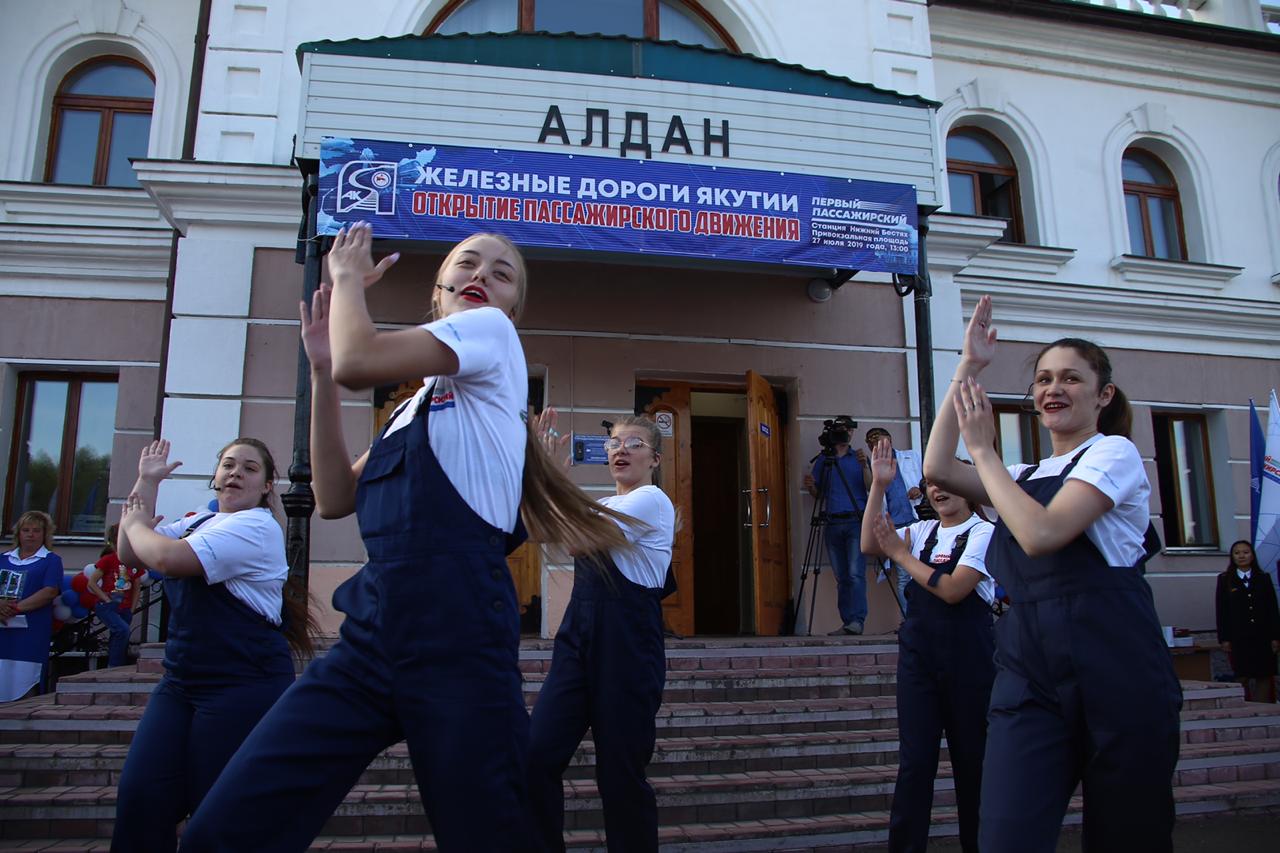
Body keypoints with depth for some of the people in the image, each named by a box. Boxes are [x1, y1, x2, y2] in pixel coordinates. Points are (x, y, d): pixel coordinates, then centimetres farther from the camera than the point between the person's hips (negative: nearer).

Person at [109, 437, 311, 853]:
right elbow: (130, 555, 16)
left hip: (243, 684, -8)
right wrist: (147, 481, 13)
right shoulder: (201, 522, 16)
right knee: (139, 795, -3)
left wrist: (135, 524, -1)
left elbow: (169, 559, -22)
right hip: (181, 680, 8)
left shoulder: (257, 526, -12)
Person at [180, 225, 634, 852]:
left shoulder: (491, 331, 3)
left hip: (455, 639, -7)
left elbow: (357, 362, -12)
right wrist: (319, 370, 12)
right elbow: (335, 499, 15)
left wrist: (347, 275, 8)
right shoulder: (417, 399, 24)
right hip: (373, 634, 7)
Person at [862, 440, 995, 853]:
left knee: (972, 757, 9)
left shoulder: (984, 533, -5)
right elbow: (870, 545, -2)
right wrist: (879, 485, -7)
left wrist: (901, 553, -10)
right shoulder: (923, 531, 12)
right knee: (914, 759, 1)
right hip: (918, 651, 4)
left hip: (968, 654, -4)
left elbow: (952, 590, -16)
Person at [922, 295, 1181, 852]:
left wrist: (984, 451, -7)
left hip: (1112, 672, -5)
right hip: (1029, 675, 5)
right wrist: (968, 368, 7)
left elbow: (1041, 534, -16)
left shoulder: (1113, 452, 0)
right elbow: (938, 469, 4)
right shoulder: (1028, 475, 19)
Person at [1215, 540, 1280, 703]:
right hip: (1239, 639, -1)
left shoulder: (1264, 578, 10)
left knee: (1264, 677, 1)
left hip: (1262, 637, 2)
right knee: (1243, 679, -2)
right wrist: (1224, 638, -3)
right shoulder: (1225, 580, 5)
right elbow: (1221, 610, 2)